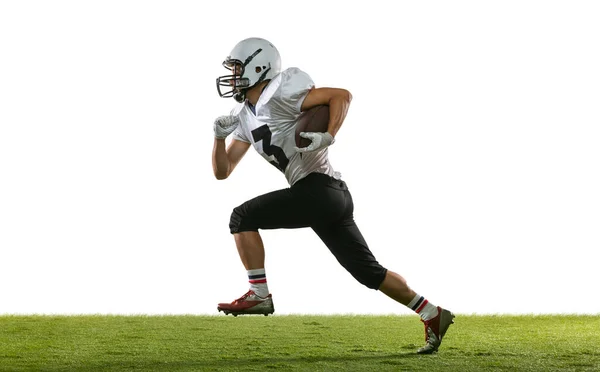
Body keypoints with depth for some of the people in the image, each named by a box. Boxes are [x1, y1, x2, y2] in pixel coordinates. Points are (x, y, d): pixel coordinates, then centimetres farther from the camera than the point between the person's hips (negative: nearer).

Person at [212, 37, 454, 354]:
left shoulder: (278, 95, -10)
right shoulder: (245, 116, 17)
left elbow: (342, 95, -13)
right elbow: (222, 171, 17)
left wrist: (327, 137, -24)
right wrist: (219, 136, 2)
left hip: (319, 189, -10)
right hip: (333, 198, 10)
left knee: (243, 217, -10)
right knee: (368, 271, 11)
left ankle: (259, 295, -7)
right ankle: (433, 315, 15)